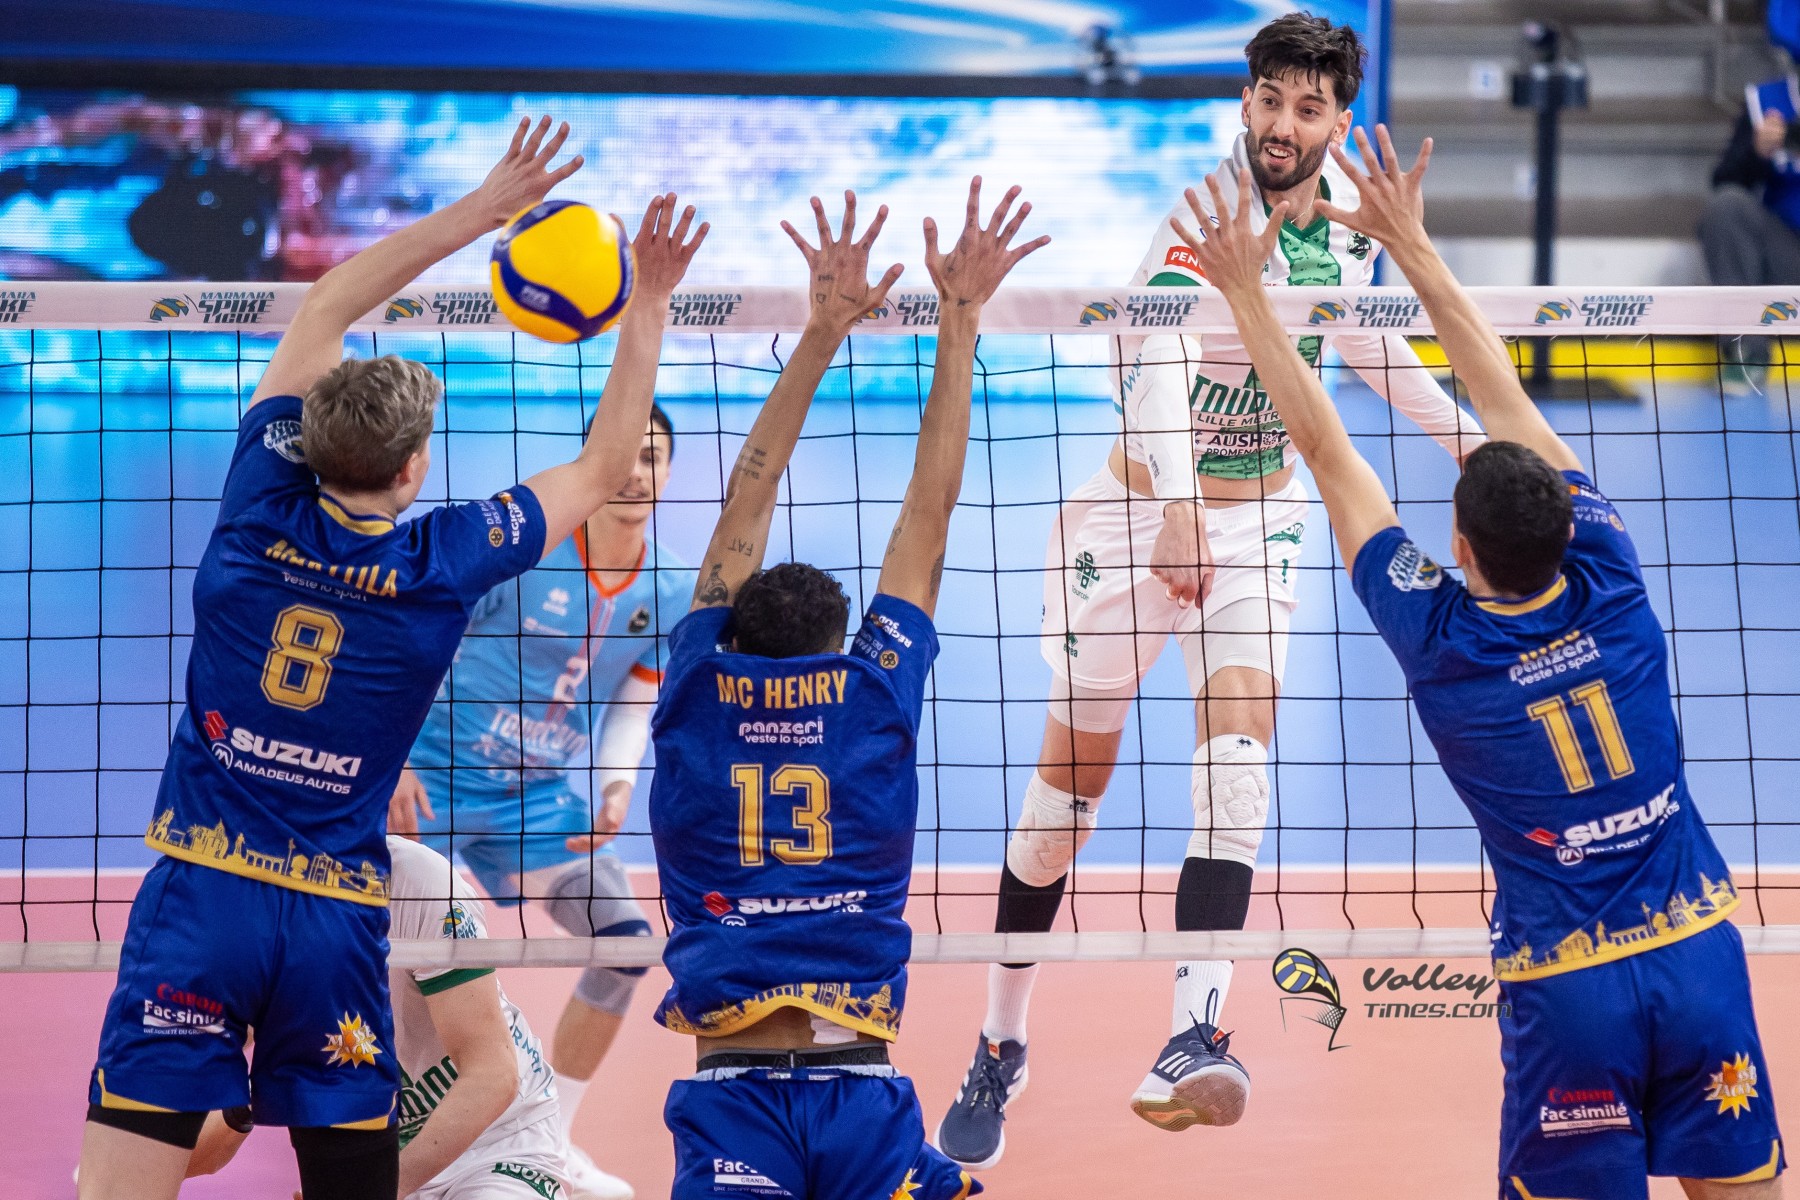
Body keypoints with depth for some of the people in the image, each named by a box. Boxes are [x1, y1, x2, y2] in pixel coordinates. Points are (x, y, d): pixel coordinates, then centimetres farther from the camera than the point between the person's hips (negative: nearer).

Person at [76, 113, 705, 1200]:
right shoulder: (445, 562, -2)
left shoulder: (262, 516, -1)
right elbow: (608, 465, 12)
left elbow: (323, 312, 13)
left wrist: (479, 211, 15)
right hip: (339, 917, 0)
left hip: (202, 894, 0)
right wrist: (650, 303, 18)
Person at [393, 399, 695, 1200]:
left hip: (541, 795, 5)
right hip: (438, 774, -5)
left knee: (625, 941, -2)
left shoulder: (671, 591, -1)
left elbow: (633, 705, 9)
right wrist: (396, 760, -18)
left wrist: (618, 789, -10)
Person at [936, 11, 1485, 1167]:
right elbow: (1160, 357, -41)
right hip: (1139, 508, -4)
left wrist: (1470, 436, 22)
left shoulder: (1353, 215, -3)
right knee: (1072, 780, 2)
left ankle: (1194, 1040, -27)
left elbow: (1374, 341, 19)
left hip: (1259, 520, 4)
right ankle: (1001, 1049, 18)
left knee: (1236, 765, -17)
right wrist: (1176, 505, -57)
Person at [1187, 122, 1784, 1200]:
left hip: (1569, 985, -3)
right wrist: (1413, 244, 12)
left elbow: (1326, 450, -1)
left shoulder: (1442, 642, -7)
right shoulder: (1610, 586, -2)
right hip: (1700, 951, 3)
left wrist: (1246, 289, 5)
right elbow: (1506, 397, 6)